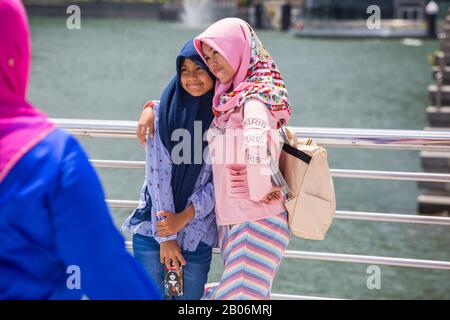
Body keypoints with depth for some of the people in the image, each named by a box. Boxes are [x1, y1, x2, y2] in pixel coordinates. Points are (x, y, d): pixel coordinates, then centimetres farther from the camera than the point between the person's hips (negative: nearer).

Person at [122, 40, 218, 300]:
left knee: (189, 297, 6)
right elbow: (158, 175, -7)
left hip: (198, 234, 1)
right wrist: (166, 237, -10)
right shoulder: (164, 114, -4)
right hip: (153, 228, -1)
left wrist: (183, 218, -10)